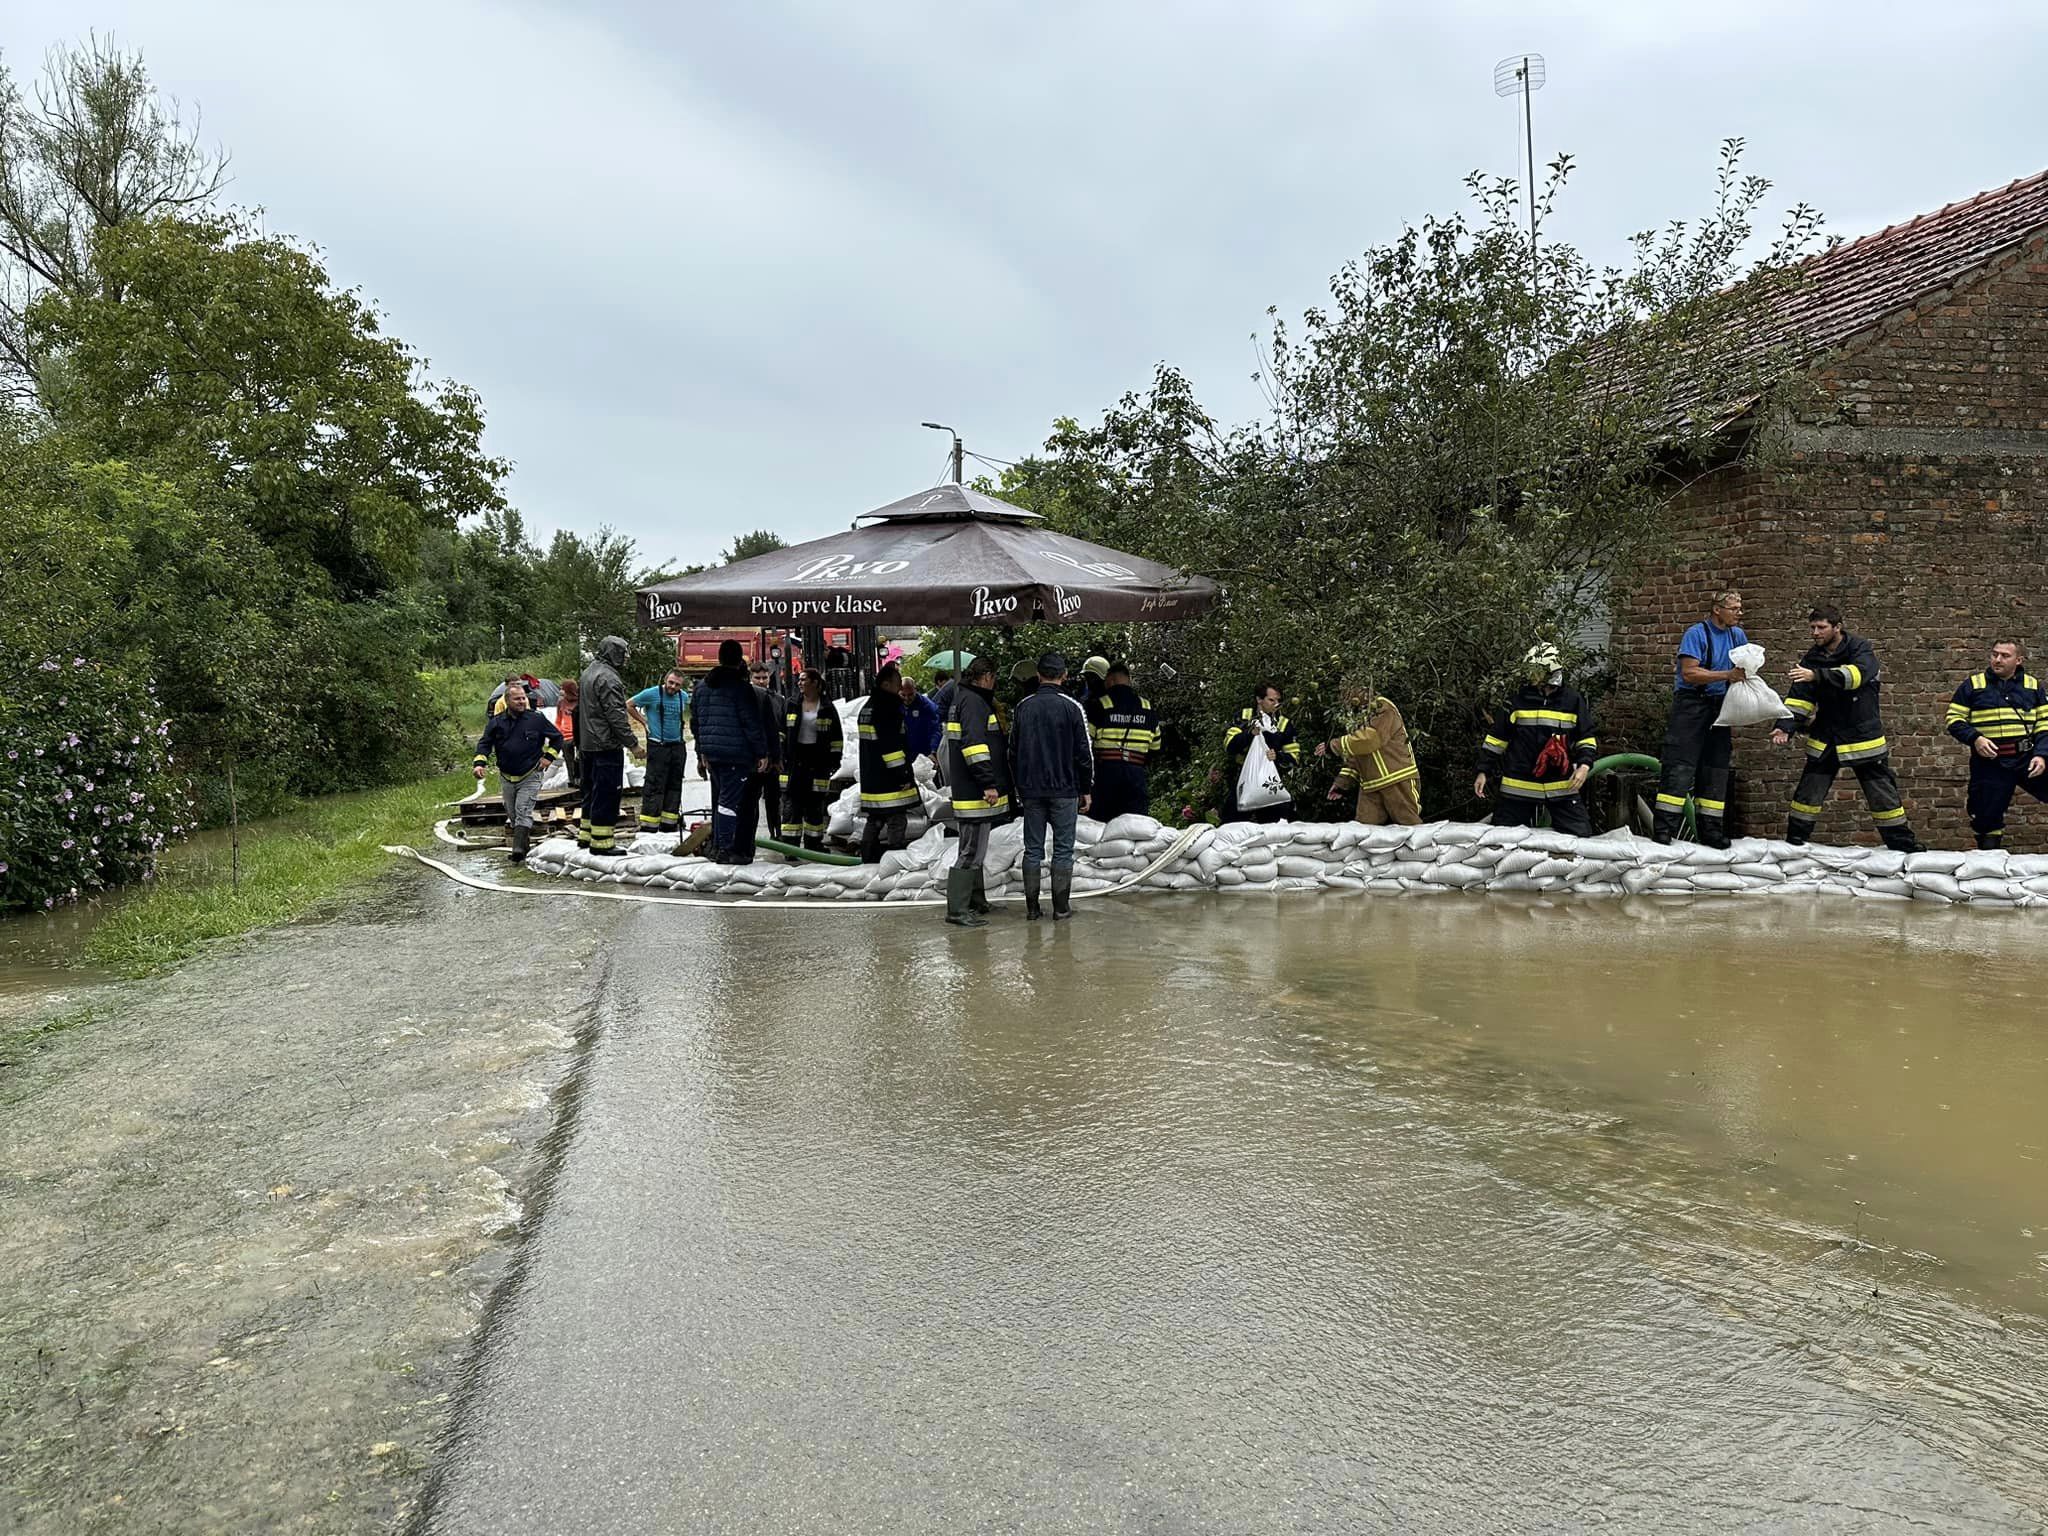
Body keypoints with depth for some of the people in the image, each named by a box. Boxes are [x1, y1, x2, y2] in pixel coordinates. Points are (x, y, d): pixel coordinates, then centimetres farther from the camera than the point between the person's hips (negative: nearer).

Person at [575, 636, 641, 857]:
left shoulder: (587, 673, 16)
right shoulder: (608, 678, -17)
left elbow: (579, 710, 23)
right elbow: (616, 716, -20)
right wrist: (632, 743, -16)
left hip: (588, 745, 10)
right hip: (607, 746, -10)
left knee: (592, 792, 18)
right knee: (606, 794, -7)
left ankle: (585, 834, 26)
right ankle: (601, 841, -5)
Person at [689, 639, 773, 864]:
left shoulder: (702, 686, 14)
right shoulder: (740, 687, -10)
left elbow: (695, 722, 19)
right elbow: (752, 723, -12)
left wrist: (702, 753, 25)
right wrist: (762, 753, -7)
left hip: (711, 751, 7)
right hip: (735, 752, -7)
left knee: (718, 799, 16)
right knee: (730, 800, -7)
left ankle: (716, 847, 20)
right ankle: (725, 850, -8)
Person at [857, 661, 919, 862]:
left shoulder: (868, 707, 16)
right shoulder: (887, 708, -15)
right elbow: (891, 746, -21)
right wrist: (904, 775, -18)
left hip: (871, 780, 10)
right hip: (889, 781, -10)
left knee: (875, 820, 17)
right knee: (897, 822, -7)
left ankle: (868, 860, 22)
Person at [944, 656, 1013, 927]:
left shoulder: (963, 699, 20)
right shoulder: (973, 701, -14)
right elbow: (974, 744, -24)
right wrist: (989, 783, -25)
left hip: (973, 791, 11)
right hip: (977, 792, -11)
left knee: (974, 849, 19)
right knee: (971, 852, -9)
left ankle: (975, 901, 29)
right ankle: (957, 910, -7)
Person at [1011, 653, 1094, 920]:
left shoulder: (1023, 707, 5)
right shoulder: (1072, 707, -6)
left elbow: (1013, 751, 11)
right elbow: (1084, 753, -5)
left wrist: (1019, 788, 20)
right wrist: (1086, 790, 5)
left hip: (1031, 790, 3)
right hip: (1064, 789, -3)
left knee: (1032, 848, 8)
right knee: (1063, 849, 3)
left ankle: (1032, 906, 9)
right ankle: (1061, 907, 4)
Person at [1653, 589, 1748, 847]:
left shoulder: (1737, 635, 11)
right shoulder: (1696, 634, -11)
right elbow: (1689, 673, -20)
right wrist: (1727, 675, -24)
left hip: (1720, 707, 7)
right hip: (1691, 703, -7)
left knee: (1716, 768, 8)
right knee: (1680, 766, -11)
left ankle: (1711, 831, 13)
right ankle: (1663, 828, -11)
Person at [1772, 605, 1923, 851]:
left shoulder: (1860, 648, -11)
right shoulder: (1813, 656, 1)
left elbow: (1856, 674, -33)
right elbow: (1799, 697, -4)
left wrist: (1817, 675, -43)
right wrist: (1785, 726, -18)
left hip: (1863, 737, -3)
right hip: (1825, 739, 3)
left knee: (1883, 795, 5)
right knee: (1807, 793, 5)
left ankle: (1904, 846, 16)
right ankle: (1794, 842, 15)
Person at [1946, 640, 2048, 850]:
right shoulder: (1972, 684, 4)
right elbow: (1954, 720, 2)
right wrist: (1974, 739, -15)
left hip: (2027, 759, 1)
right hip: (1990, 763, -1)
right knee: (1988, 819, 4)